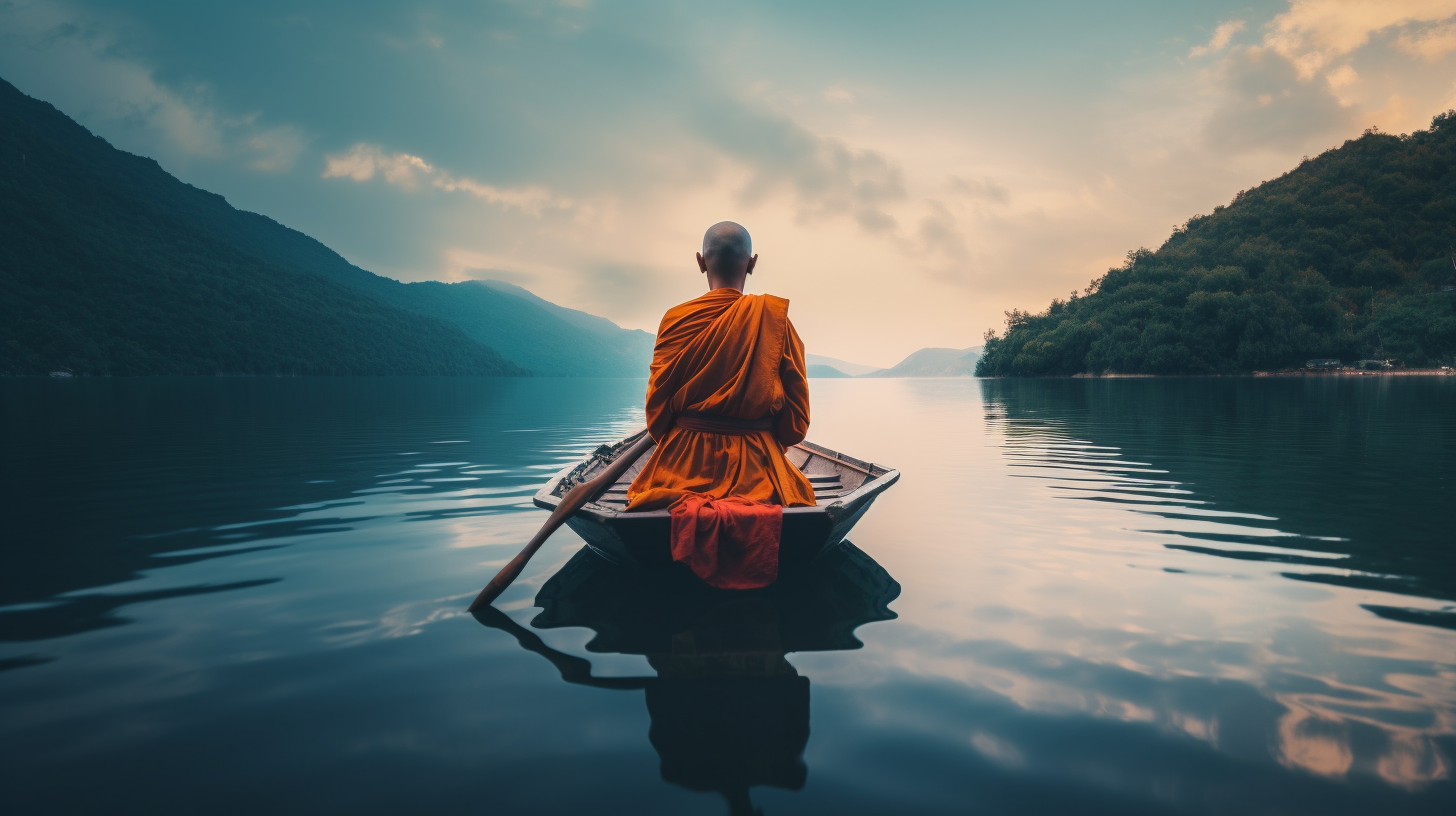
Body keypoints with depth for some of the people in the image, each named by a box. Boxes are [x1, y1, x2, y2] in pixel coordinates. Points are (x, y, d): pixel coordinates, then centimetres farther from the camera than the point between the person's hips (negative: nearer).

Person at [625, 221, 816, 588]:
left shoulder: (677, 319, -4)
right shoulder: (775, 317, -4)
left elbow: (657, 402, -1)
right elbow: (797, 400, 0)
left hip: (686, 459, 0)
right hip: (755, 461, 0)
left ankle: (688, 504, 3)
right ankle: (747, 504, 5)